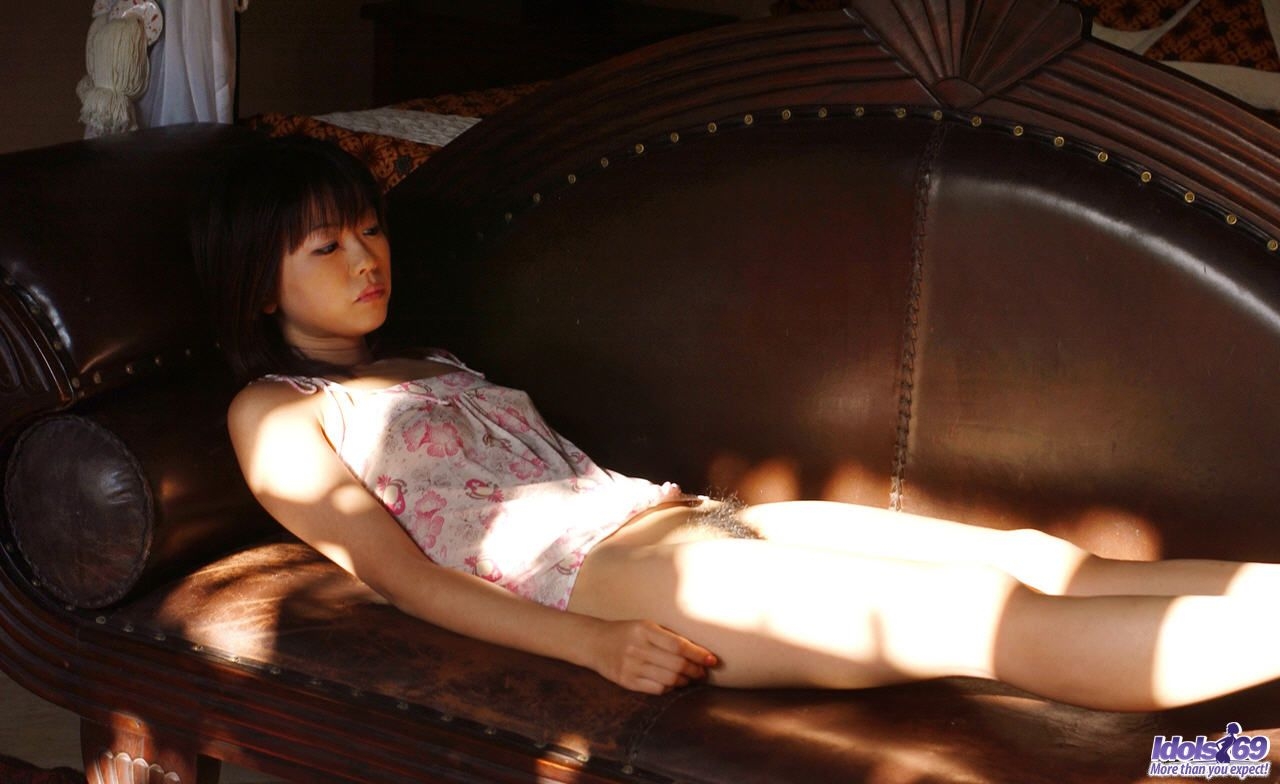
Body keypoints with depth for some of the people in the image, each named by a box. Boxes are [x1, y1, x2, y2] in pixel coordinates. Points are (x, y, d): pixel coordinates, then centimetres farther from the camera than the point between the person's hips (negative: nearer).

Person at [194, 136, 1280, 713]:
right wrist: (596, 646, -16)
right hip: (596, 570, -8)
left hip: (672, 514, 8)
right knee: (996, 616, -23)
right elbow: (403, 574, -4)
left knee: (1035, 556, -11)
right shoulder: (276, 414, 9)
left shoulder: (432, 371, 31)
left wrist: (673, 494, 8)